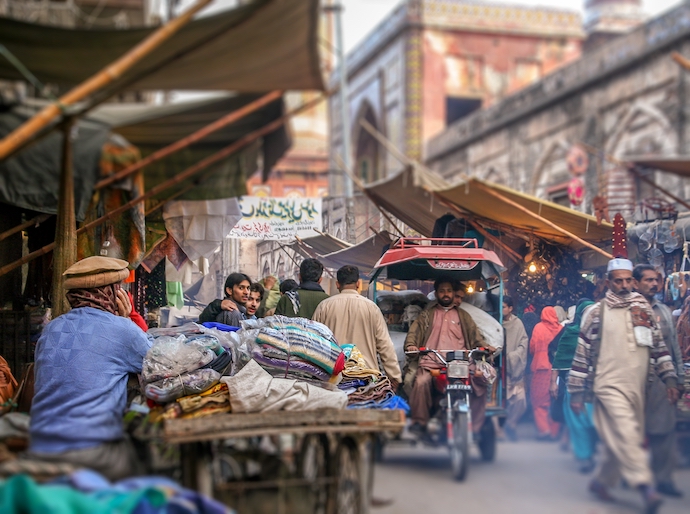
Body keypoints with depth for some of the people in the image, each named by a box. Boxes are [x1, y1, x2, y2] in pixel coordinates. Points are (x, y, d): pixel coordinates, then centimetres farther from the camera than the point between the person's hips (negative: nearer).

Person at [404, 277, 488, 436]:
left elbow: (475, 335, 16)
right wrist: (411, 344, -10)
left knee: (479, 383, -21)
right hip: (431, 361, -1)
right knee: (421, 382, -30)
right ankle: (419, 421, -17)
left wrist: (483, 347, -4)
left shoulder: (463, 316, 25)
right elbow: (415, 330, 11)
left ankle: (474, 426, -12)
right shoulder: (427, 314, 23)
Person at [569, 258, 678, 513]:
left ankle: (601, 482, 26)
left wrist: (669, 378, 7)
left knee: (621, 442, 10)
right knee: (626, 436, -18)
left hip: (637, 388, 5)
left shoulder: (644, 309, 10)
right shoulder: (596, 312, -2)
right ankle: (646, 488, -20)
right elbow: (582, 354, 0)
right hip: (609, 386, -5)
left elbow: (659, 346, 15)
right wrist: (576, 392, -1)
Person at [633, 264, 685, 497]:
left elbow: (674, 346, 16)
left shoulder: (664, 311, 13)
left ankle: (663, 478, 7)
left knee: (665, 429, 0)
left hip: (663, 379, 4)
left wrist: (679, 377, 13)